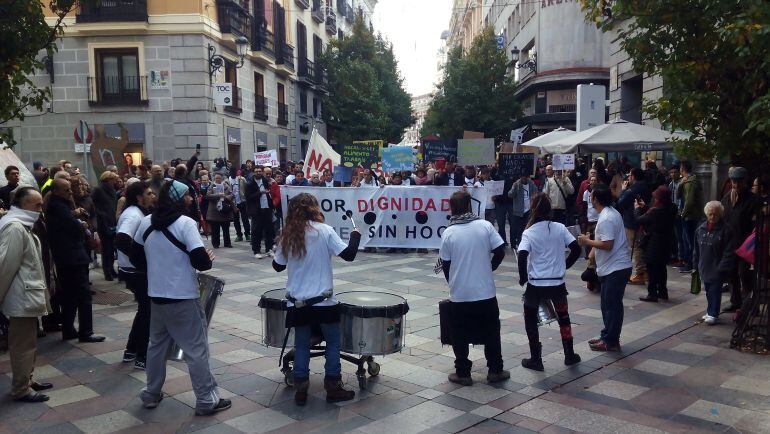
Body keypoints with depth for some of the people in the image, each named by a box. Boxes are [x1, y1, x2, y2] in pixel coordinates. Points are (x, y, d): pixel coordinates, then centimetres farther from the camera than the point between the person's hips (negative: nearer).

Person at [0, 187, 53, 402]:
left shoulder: (22, 225, 14)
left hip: (27, 296, 10)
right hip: (22, 297, -10)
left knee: (27, 342, 19)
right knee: (23, 345, -1)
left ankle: (26, 380, 31)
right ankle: (20, 389, 9)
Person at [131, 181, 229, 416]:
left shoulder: (146, 222, 3)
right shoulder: (185, 223, -17)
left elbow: (136, 257, 12)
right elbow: (200, 261, -23)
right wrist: (208, 258, -2)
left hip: (156, 295, 7)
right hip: (183, 298, -7)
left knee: (157, 345, 21)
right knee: (196, 349, 2)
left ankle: (151, 394, 32)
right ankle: (206, 400, 9)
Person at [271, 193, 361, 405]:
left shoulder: (287, 236, 2)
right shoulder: (325, 231, -9)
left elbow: (277, 266, 10)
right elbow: (349, 254, -11)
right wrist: (355, 236, 5)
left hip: (297, 301, 3)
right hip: (324, 300, -3)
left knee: (301, 345, 13)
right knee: (333, 343, 12)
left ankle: (300, 390, 15)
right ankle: (333, 388, 16)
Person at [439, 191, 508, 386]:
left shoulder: (448, 233, -6)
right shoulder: (485, 225, -6)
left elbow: (445, 264, -1)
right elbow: (500, 252, -4)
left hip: (459, 293, -1)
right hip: (486, 291, 1)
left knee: (460, 334, 12)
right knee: (491, 331, 16)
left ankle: (463, 373, 17)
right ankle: (495, 370, 22)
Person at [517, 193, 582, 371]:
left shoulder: (529, 233, -10)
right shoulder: (560, 228, -2)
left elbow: (522, 257, -22)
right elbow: (576, 249, -3)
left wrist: (522, 278, -8)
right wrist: (564, 266, 11)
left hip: (536, 284, -3)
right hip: (558, 283, 3)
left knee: (530, 320, 15)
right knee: (563, 317, 23)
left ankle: (536, 359, 16)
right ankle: (569, 355, 28)